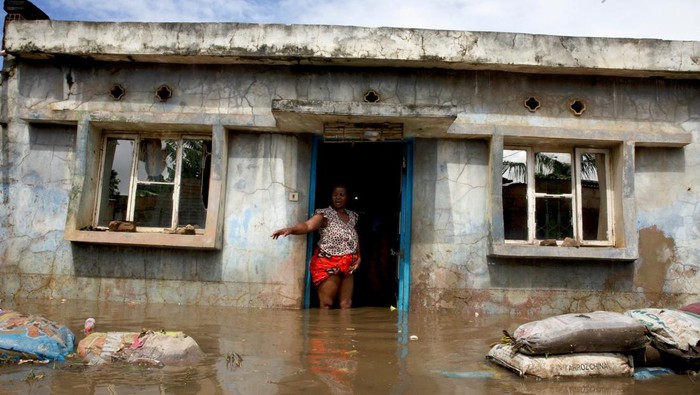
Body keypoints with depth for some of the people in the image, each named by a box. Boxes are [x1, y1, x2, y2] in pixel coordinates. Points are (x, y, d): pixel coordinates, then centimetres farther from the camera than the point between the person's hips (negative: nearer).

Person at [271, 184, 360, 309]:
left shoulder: (353, 216, 12)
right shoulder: (324, 214, -7)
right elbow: (307, 226, -25)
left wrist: (358, 256, 6)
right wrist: (291, 229, -44)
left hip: (348, 265, 6)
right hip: (328, 263, -5)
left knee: (346, 304, 9)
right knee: (326, 304, -6)